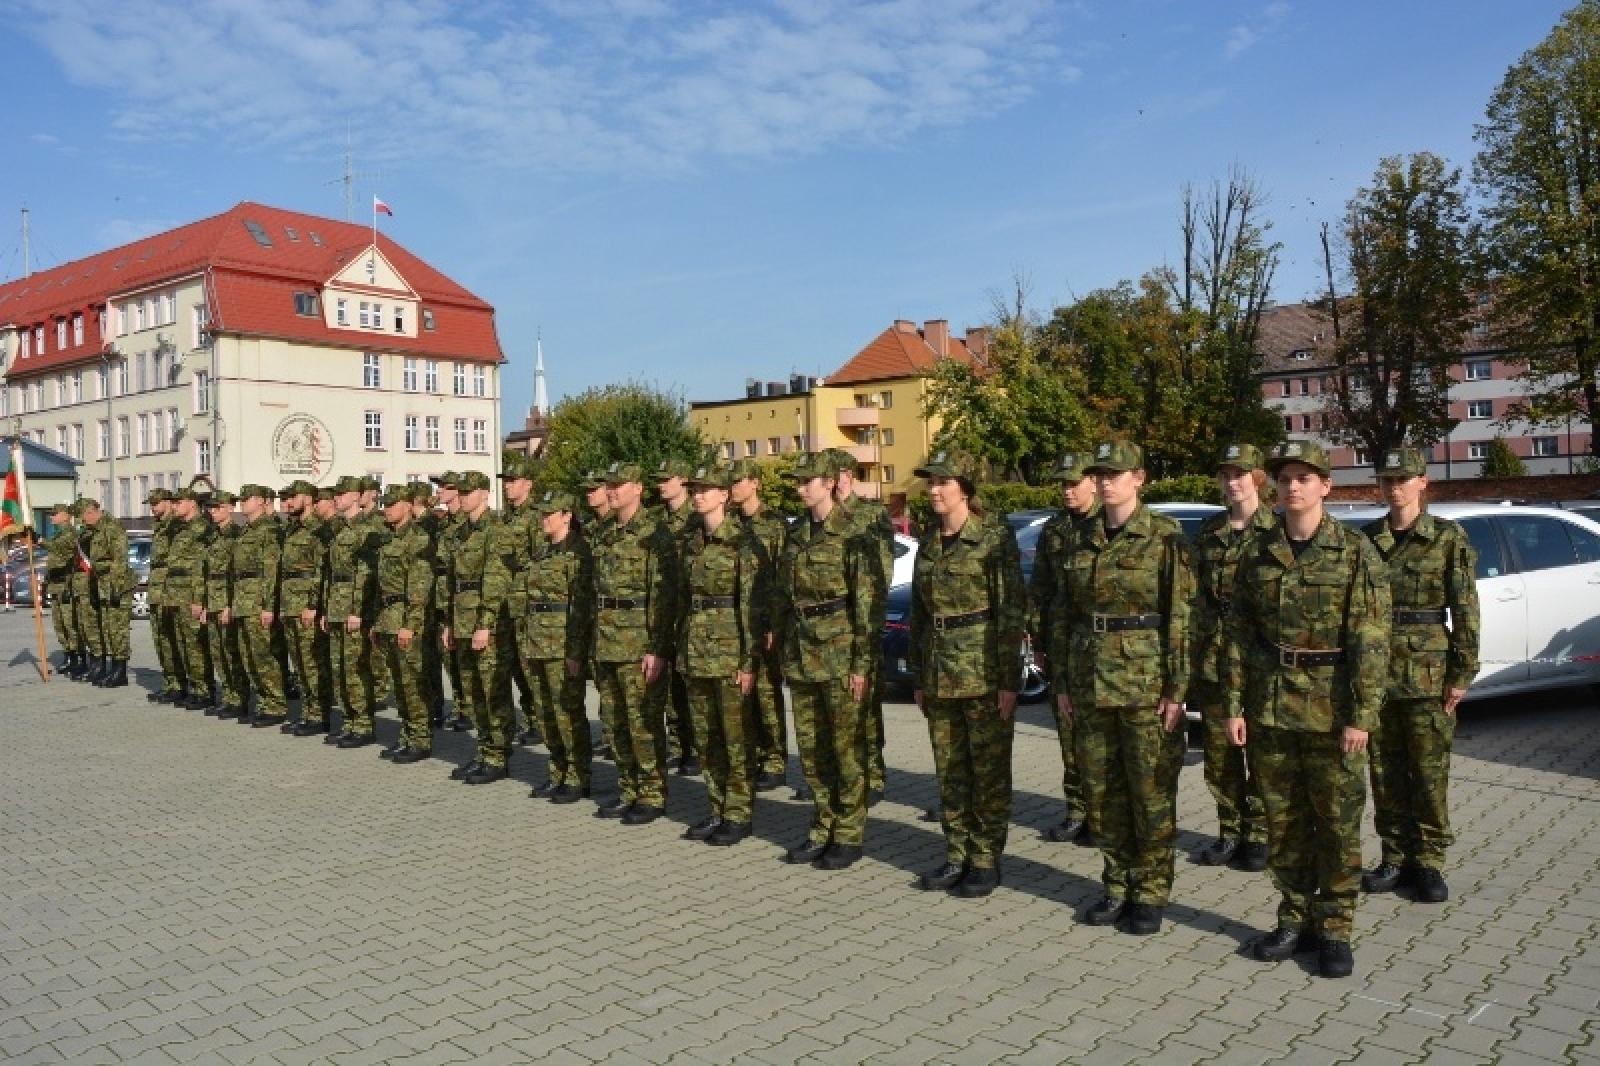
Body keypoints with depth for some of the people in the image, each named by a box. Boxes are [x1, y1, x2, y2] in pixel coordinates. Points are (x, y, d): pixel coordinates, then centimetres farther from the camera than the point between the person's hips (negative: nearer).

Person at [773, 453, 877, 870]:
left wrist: (861, 662, -15)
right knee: (809, 746, 12)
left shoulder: (851, 534, -9)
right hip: (801, 652, 7)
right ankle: (823, 827, 24)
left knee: (847, 746, 3)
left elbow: (867, 601, -12)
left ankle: (849, 836, 13)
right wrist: (784, 650, 14)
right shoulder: (795, 535, 11)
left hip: (840, 649, -7)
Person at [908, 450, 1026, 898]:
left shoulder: (995, 537, -10)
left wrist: (1009, 680, -15)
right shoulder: (928, 544, 9)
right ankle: (957, 857, 24)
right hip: (940, 673, 6)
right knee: (950, 772, 12)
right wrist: (919, 678, 13)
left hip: (984, 670, -6)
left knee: (989, 772, 5)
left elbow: (1012, 612, -12)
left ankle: (986, 861, 16)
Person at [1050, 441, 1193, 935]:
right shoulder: (1080, 540, 8)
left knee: (1151, 791, 4)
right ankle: (1117, 885, 26)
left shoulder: (1165, 537, -7)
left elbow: (1181, 617, -8)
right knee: (1101, 789, 11)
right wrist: (1063, 681, 9)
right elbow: (1063, 614, 11)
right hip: (1091, 680, 5)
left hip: (1146, 679, -5)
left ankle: (1150, 894, 17)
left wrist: (1176, 688, -12)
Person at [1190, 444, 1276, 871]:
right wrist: (1194, 653, 9)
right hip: (1213, 656, 4)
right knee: (1219, 751, 9)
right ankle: (1229, 832, 22)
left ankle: (1258, 835, 17)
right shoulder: (1208, 533, 10)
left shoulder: (1278, 531, -2)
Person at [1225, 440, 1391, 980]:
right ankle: (1295, 920, 26)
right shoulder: (1257, 555, 6)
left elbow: (1371, 641, -9)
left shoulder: (1356, 552, -5)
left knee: (1338, 823, 5)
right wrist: (1235, 705, 1)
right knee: (1283, 820, 11)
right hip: (1270, 707, 4)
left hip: (1332, 709, -3)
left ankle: (1334, 930, 19)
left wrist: (1361, 715, -14)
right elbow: (1239, 633, 6)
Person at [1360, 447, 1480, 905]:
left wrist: (1462, 674, -8)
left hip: (1427, 673, -3)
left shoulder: (1449, 537, -2)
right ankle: (1396, 857, 21)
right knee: (1385, 771, 9)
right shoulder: (1366, 538, 7)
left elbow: (1465, 610, -3)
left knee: (1430, 771, 3)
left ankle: (1428, 862, 15)